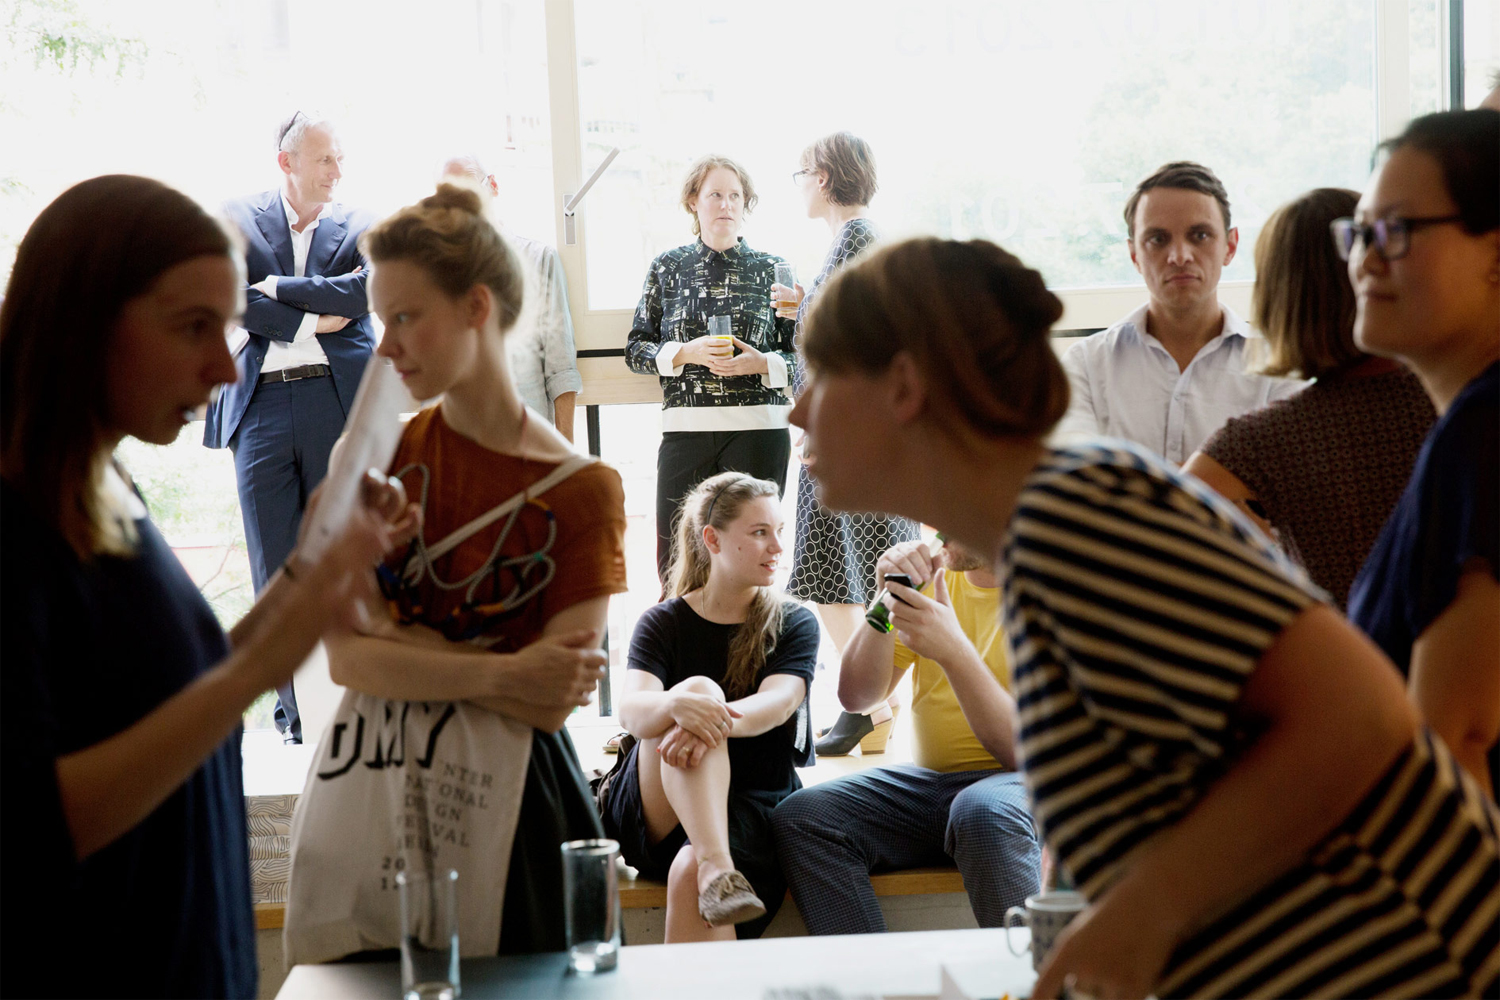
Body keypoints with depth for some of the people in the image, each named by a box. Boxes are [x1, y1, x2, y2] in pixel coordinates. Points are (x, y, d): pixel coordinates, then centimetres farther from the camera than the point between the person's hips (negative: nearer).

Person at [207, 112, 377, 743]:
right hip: (261, 406, 0)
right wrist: (313, 320, -6)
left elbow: (364, 289, -7)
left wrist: (277, 289, -6)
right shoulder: (236, 221, 11)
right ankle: (296, 713, 8)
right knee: (275, 569, 2)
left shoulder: (359, 228, 13)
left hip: (338, 404, 0)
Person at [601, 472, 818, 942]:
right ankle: (717, 867, -45)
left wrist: (715, 721, -35)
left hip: (754, 807, -1)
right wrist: (679, 703, -36)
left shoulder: (794, 623, 9)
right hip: (657, 812, 1)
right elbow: (631, 710, -11)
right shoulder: (663, 622, 9)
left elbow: (778, 702, -12)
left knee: (689, 874, -36)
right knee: (699, 688, -29)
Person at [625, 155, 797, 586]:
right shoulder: (668, 268, 11)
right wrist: (686, 353, -8)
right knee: (676, 567, -4)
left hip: (759, 429, 0)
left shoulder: (771, 270, 9)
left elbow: (803, 355, 9)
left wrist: (762, 363, -11)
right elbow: (636, 349, 9)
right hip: (686, 428, 1)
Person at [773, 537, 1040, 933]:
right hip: (929, 778, 5)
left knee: (983, 812, -40)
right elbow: (856, 697, 3)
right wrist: (887, 601, -12)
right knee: (798, 817, -19)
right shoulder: (931, 574, 9)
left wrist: (954, 650, -27)